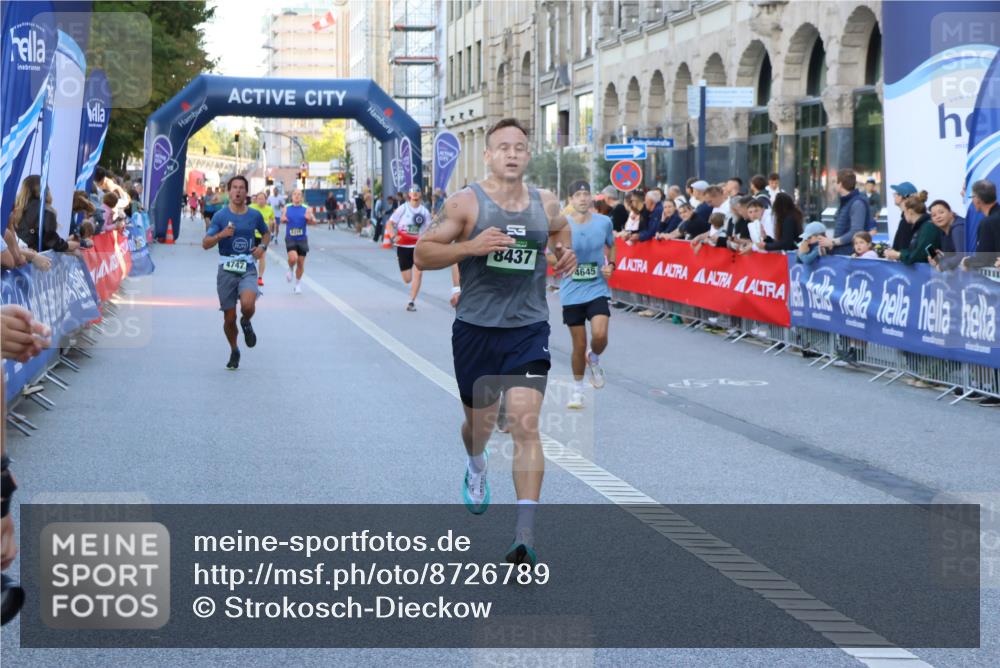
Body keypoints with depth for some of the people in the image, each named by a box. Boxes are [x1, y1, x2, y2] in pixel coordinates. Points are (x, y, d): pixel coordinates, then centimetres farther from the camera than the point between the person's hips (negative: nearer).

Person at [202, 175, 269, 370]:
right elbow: (205, 244, -5)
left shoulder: (255, 215, 5)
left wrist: (262, 247, 4)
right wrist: (221, 234, -23)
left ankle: (246, 323, 9)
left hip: (248, 268, 0)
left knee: (248, 305, -28)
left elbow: (266, 233, 25)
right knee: (229, 318, 3)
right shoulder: (220, 216, -2)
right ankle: (234, 351, 28)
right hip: (227, 270, 0)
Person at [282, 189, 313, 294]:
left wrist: (309, 219, -25)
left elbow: (313, 222, -2)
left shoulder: (306, 209, 0)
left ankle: (298, 284, 24)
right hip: (290, 239, -1)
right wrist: (283, 219, -10)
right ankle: (290, 270, 12)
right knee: (293, 258, -23)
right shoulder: (287, 208, 3)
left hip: (302, 239, 1)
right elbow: (282, 219, 15)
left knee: (301, 263, 5)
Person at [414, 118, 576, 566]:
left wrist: (568, 259, -1)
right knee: (479, 421, 16)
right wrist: (470, 246, -23)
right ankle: (476, 468, 54)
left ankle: (526, 533, -16)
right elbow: (422, 254, -7)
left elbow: (564, 244, 23)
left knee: (526, 424, -14)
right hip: (475, 329, 0)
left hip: (528, 330, 0)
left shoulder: (547, 205, 4)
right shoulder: (465, 203, -6)